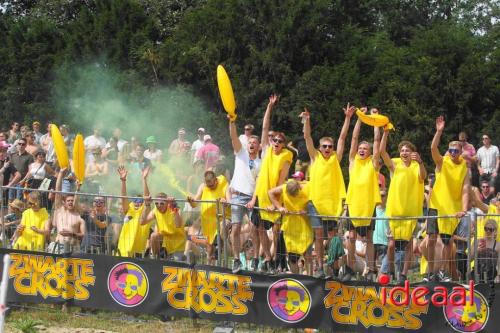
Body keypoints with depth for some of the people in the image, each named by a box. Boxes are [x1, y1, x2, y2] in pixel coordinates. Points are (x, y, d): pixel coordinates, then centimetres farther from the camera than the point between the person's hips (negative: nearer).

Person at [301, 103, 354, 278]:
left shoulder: (335, 158, 8)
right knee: (319, 236, 0)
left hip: (333, 201, 1)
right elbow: (307, 137, -1)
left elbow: (342, 137, 4)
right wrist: (306, 120, -14)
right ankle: (320, 267, 4)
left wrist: (348, 118, -1)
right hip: (316, 201, -1)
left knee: (333, 237, 3)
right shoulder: (315, 157, 7)